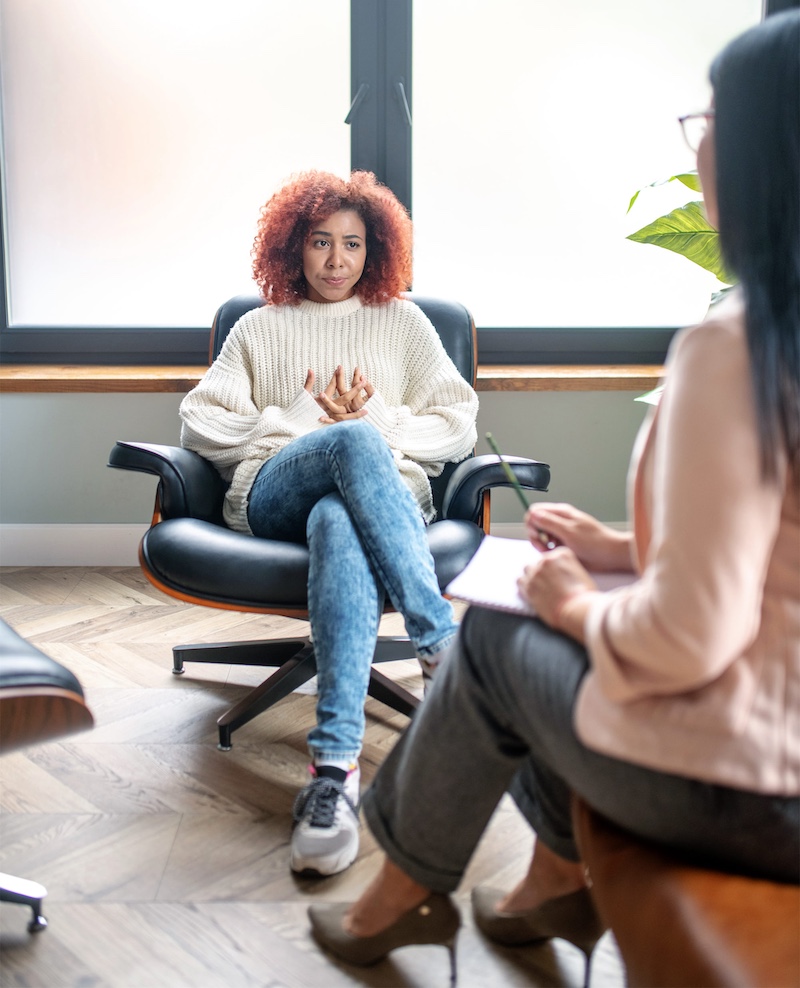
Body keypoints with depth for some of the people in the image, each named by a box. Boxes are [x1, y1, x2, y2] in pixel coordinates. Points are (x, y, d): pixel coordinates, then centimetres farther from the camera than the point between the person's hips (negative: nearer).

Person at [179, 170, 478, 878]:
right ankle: (443, 643, -45)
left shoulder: (402, 321, 28)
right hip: (270, 494, 0)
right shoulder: (263, 327, 27)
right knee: (354, 444, -39)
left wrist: (378, 419, -2)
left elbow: (459, 427, 16)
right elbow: (200, 424, 13)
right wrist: (306, 422, 1)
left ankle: (336, 767, -54)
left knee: (338, 523, -41)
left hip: (387, 490, 0)